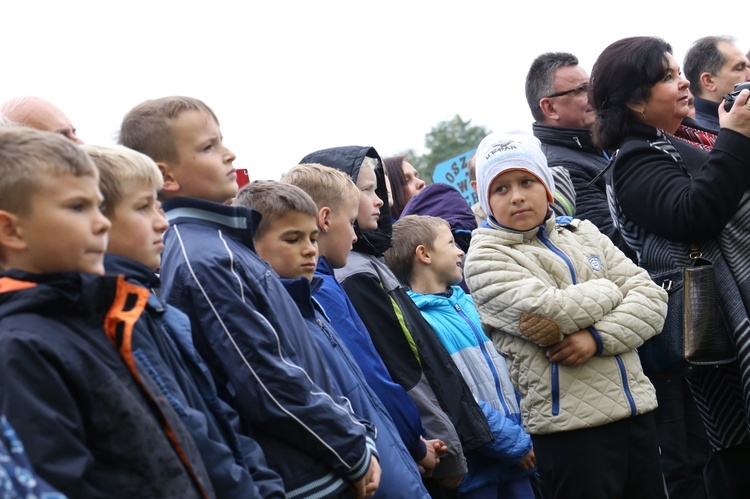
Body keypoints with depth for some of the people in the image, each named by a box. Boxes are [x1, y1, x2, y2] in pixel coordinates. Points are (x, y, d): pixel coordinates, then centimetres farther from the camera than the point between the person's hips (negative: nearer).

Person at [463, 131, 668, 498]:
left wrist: (598, 338, -13)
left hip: (635, 410, 5)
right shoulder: (484, 258, -1)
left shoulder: (583, 233, 14)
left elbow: (651, 298, 4)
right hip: (570, 426, -5)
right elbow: (552, 313, -16)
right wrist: (613, 290, 1)